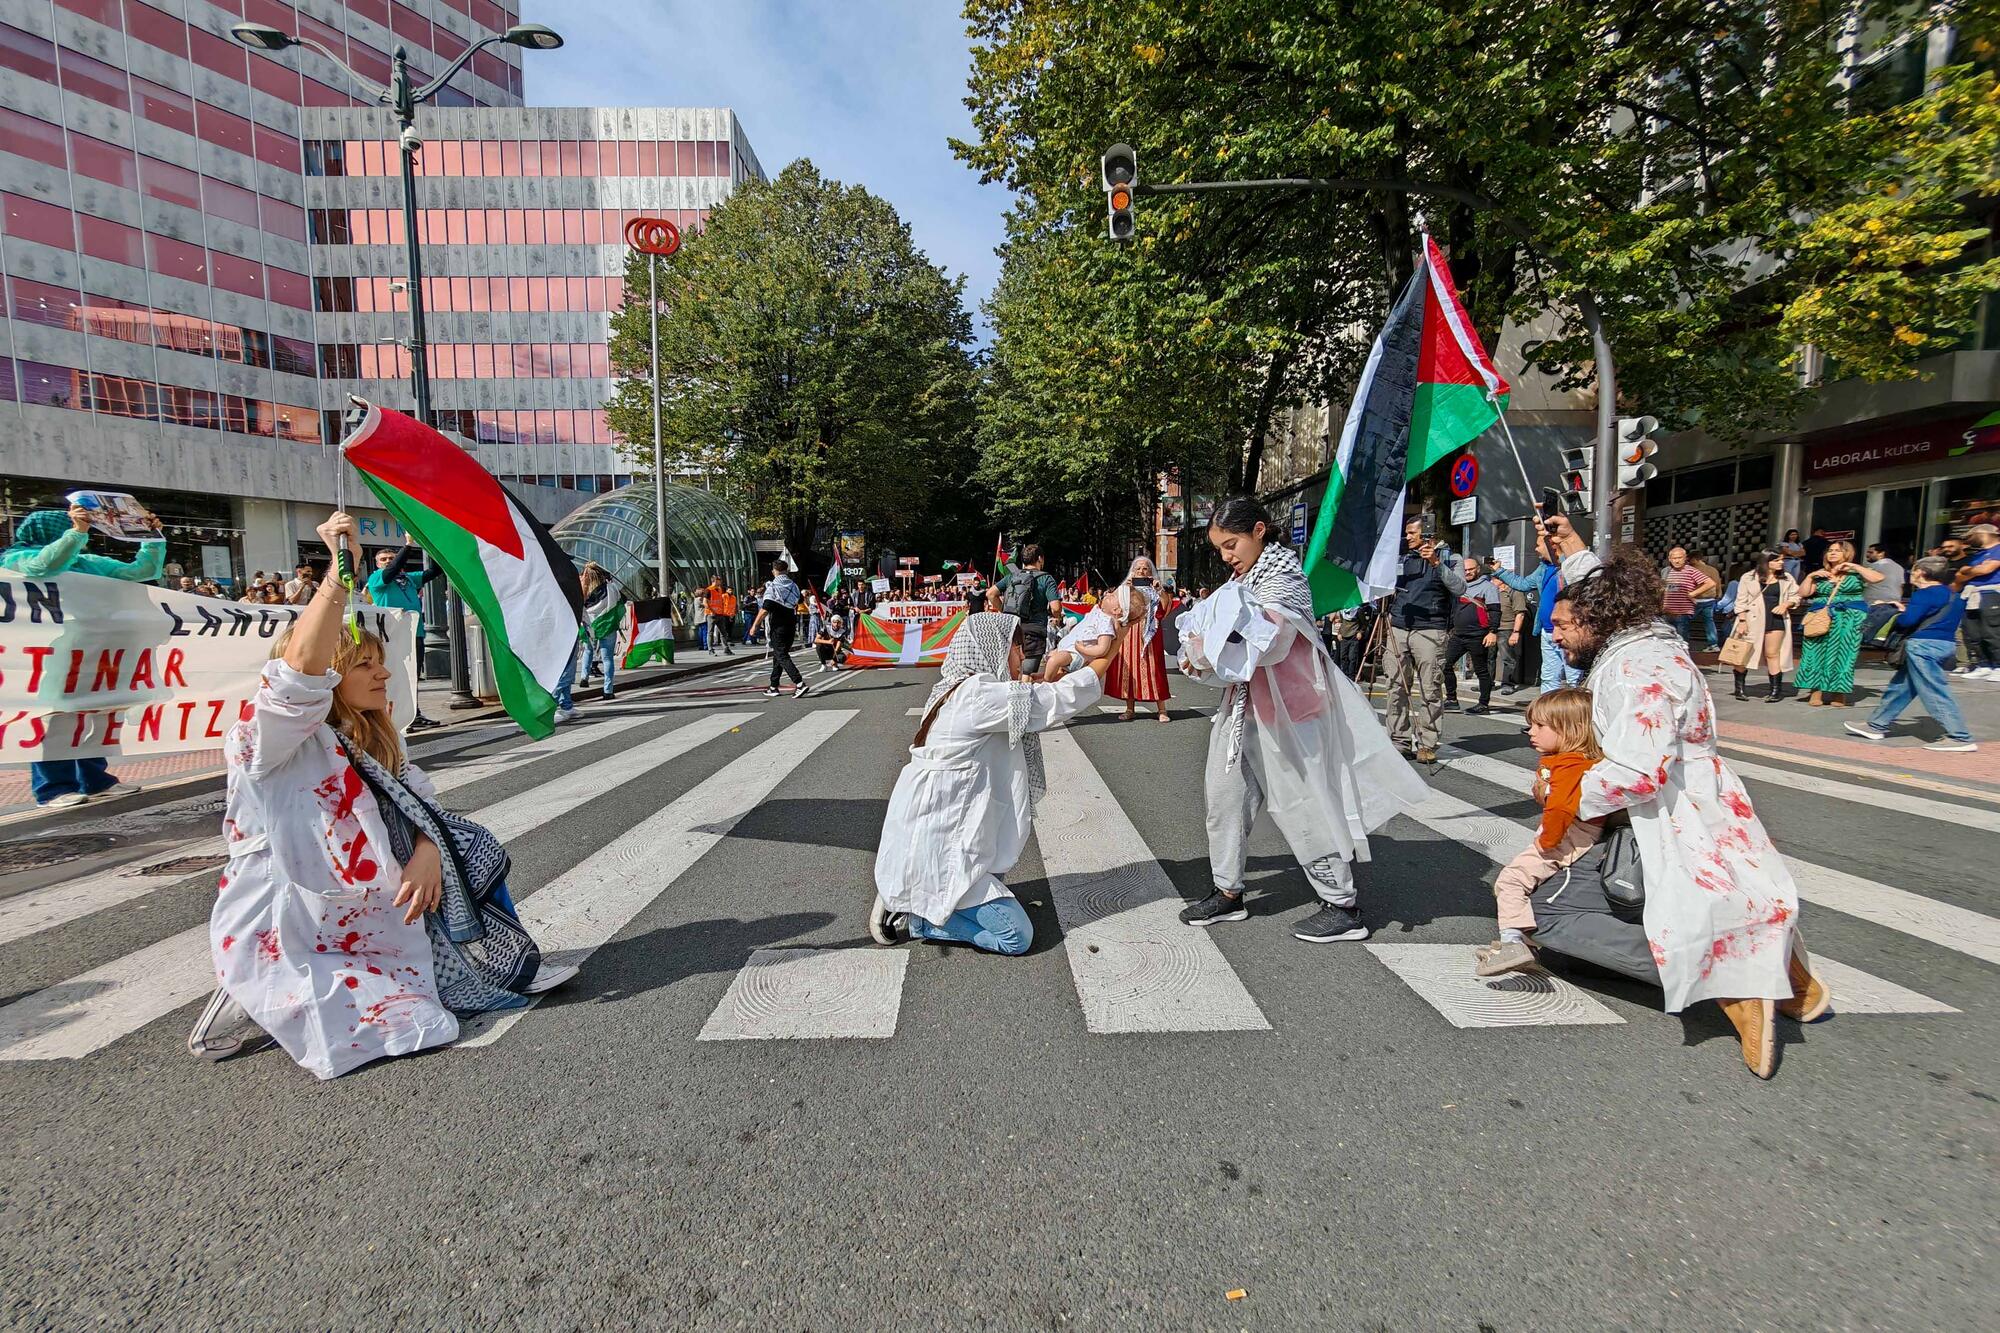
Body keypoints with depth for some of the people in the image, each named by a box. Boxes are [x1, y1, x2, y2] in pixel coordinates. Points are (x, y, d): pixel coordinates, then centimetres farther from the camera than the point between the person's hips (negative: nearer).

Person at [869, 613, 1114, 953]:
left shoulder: (957, 691, 9)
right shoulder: (981, 695, -19)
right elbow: (1061, 699, -13)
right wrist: (1108, 653, -1)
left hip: (941, 838, 10)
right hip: (937, 850, -10)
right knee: (1017, 936, -5)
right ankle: (913, 919, 0)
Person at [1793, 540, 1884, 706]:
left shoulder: (1855, 573, 6)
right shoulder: (1820, 575, 12)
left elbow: (1878, 578, -11)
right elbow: (1802, 594, 8)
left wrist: (1854, 566, -9)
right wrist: (1810, 576, -2)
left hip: (1849, 619, -2)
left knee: (1842, 653, -3)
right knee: (1819, 653, -3)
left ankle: (1839, 692, 2)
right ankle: (1817, 691, -3)